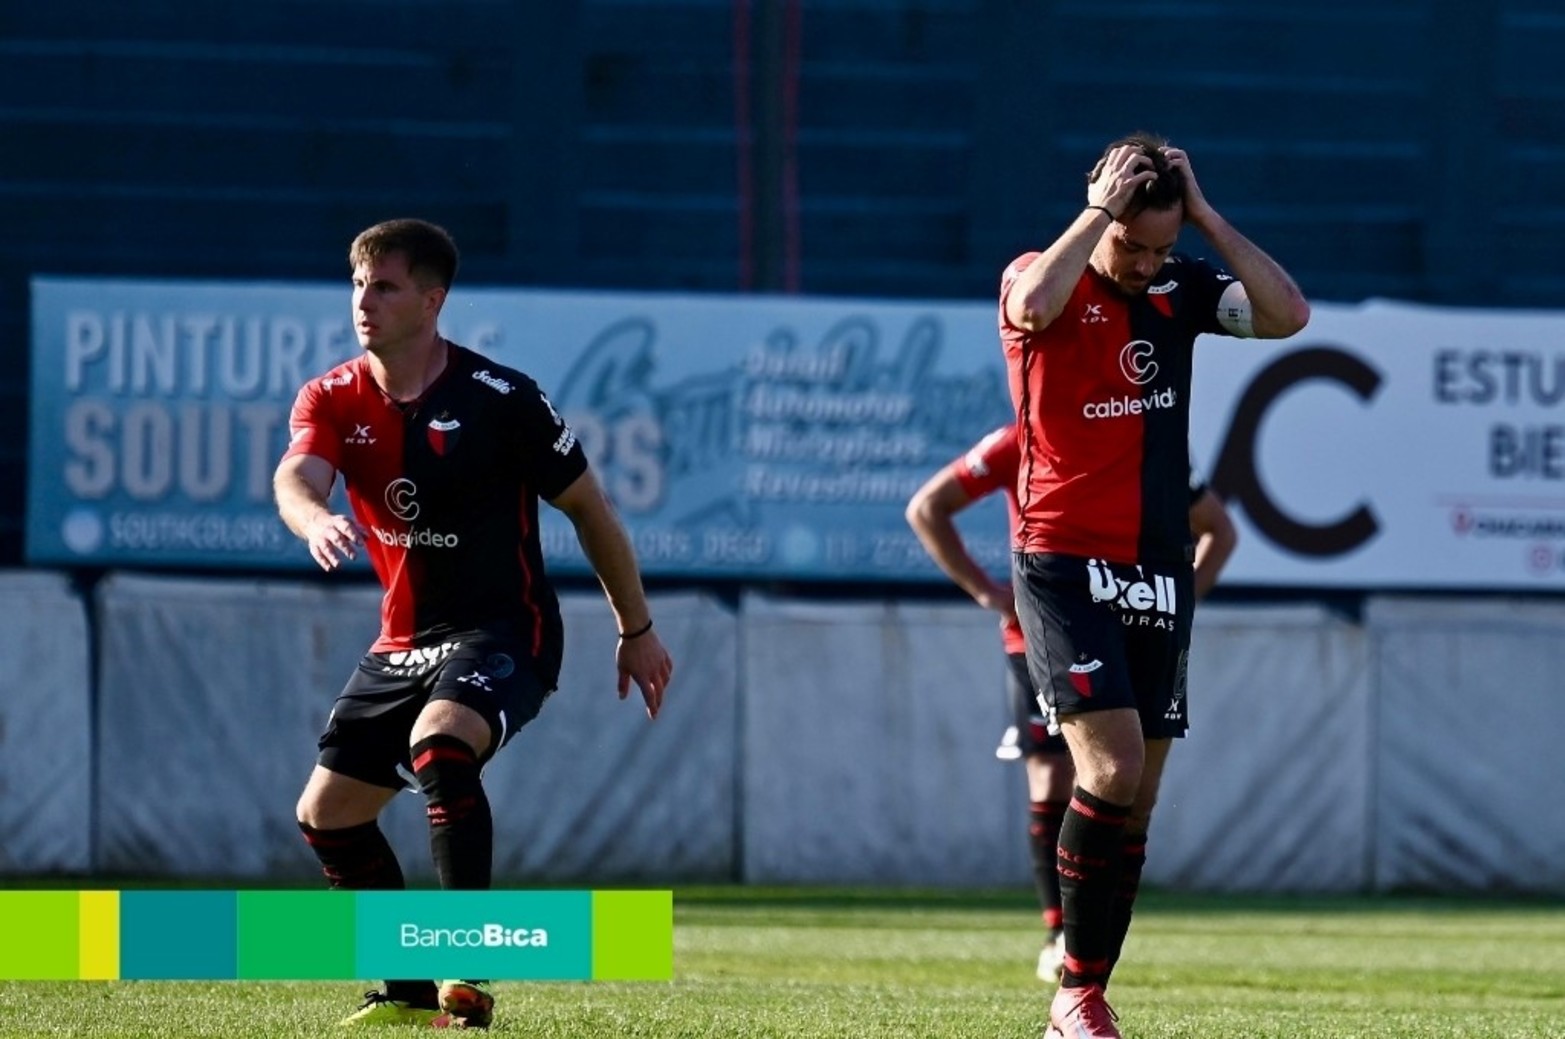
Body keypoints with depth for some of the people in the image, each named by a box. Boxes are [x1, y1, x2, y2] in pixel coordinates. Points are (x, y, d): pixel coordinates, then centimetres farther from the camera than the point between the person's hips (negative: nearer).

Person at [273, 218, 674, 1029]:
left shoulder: (498, 399, -13)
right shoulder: (333, 401, -2)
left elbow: (586, 507, -3)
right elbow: (295, 476, -24)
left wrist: (635, 631, 3)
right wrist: (316, 522, -49)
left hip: (502, 629, -7)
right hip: (404, 642, 7)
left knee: (439, 748, -34)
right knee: (325, 814, 7)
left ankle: (469, 979, -33)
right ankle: (410, 990, 24)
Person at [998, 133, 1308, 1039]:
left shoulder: (1181, 289, 7)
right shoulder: (1043, 280, -6)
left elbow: (1288, 313, -7)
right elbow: (1033, 305, -31)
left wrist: (1203, 214, -8)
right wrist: (1104, 208, -21)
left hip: (1159, 570, 6)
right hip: (1065, 563, -6)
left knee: (1139, 794, 5)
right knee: (1112, 763, -19)